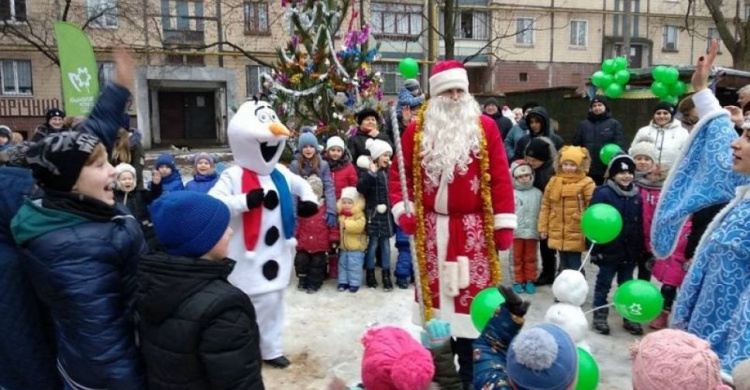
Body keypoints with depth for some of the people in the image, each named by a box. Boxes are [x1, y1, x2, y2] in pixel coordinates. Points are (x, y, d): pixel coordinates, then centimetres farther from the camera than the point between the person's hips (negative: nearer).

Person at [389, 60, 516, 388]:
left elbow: (500, 177, -3)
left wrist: (504, 224, -6)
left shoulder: (485, 127, 0)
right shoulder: (417, 130, 4)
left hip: (472, 229, -2)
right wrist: (402, 209, -5)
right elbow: (399, 173, 8)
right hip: (430, 229, 2)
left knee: (471, 296, 4)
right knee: (435, 292, 13)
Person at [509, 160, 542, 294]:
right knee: (517, 258, 10)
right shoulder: (511, 193, -5)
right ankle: (518, 281, 20)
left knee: (530, 258, 13)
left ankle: (530, 280, 23)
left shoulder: (537, 193, 3)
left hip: (532, 231, 2)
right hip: (516, 232, -1)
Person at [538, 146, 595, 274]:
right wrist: (543, 227, 7)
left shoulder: (586, 183, -9)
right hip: (558, 234, 5)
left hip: (576, 235, -5)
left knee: (575, 266, 2)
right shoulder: (553, 182, 5)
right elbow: (546, 206, 9)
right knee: (564, 265, 17)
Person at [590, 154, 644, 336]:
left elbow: (640, 225, 11)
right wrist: (595, 248, -17)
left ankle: (630, 317, 28)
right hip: (609, 250, -5)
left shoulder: (636, 196, 6)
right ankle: (600, 317, 19)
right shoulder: (603, 193, -12)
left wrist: (640, 249, 11)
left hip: (630, 251, 5)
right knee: (603, 285, 8)